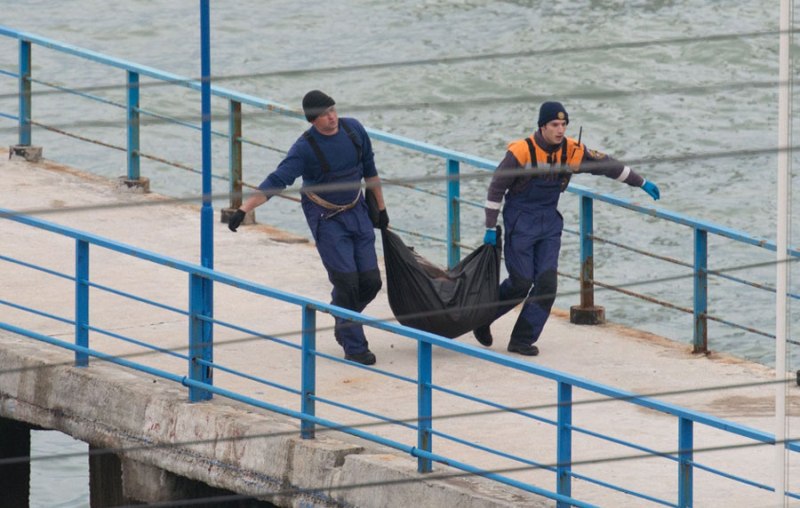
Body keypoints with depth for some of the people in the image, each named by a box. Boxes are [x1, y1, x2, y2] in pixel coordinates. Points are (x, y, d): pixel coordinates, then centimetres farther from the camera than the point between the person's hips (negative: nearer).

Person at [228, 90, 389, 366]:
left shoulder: (353, 129, -4)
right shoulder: (306, 147, -19)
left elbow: (369, 168, 10)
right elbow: (276, 182, -22)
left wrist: (381, 208, 17)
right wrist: (244, 209, -31)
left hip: (356, 211, 5)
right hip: (325, 218, -5)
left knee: (370, 280, 1)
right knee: (346, 280, -11)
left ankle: (343, 323, 29)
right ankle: (354, 347, 0)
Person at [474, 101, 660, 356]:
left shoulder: (572, 151, -4)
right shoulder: (521, 152, -17)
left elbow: (606, 165, 8)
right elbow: (496, 188, -9)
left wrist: (642, 183, 12)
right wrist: (491, 228, -8)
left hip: (549, 223, 5)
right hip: (520, 223, -5)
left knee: (547, 282, -6)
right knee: (521, 283, -7)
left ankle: (522, 340, 3)